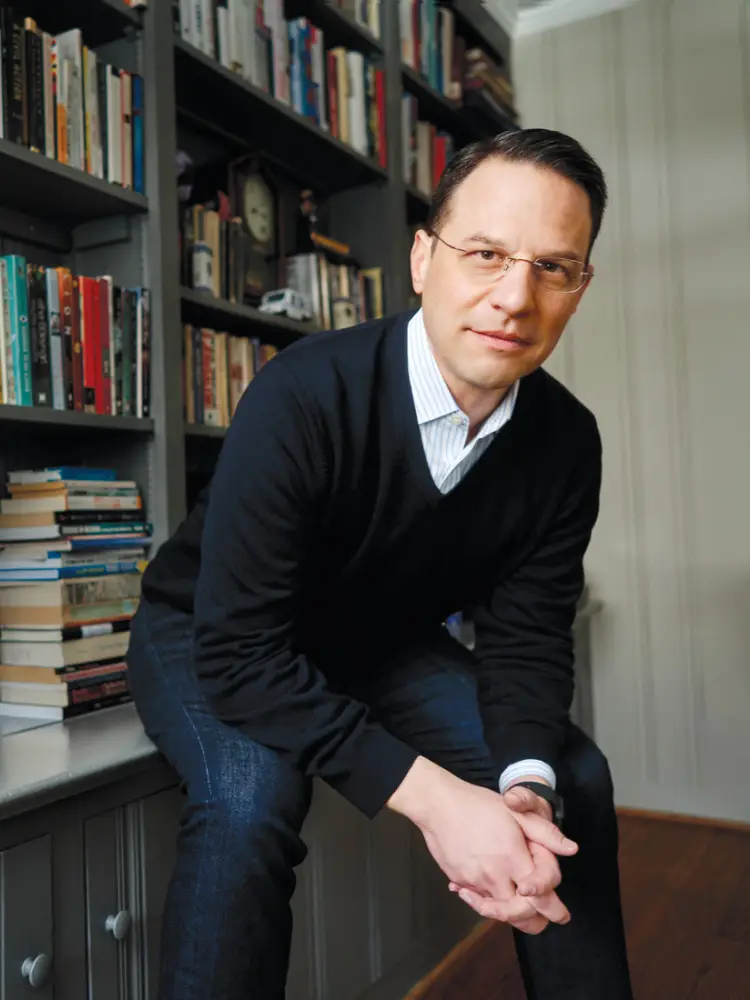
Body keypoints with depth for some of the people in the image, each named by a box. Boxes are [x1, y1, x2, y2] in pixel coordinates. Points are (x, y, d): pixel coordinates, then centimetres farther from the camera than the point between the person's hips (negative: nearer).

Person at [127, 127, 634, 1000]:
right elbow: (239, 649, -33)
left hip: (378, 640, 5)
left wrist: (527, 785, -30)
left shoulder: (566, 442, -15)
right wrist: (432, 796, -38)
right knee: (249, 798, -35)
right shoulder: (301, 398, -33)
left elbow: (525, 632, -10)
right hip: (208, 639, -4)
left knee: (573, 780, -5)